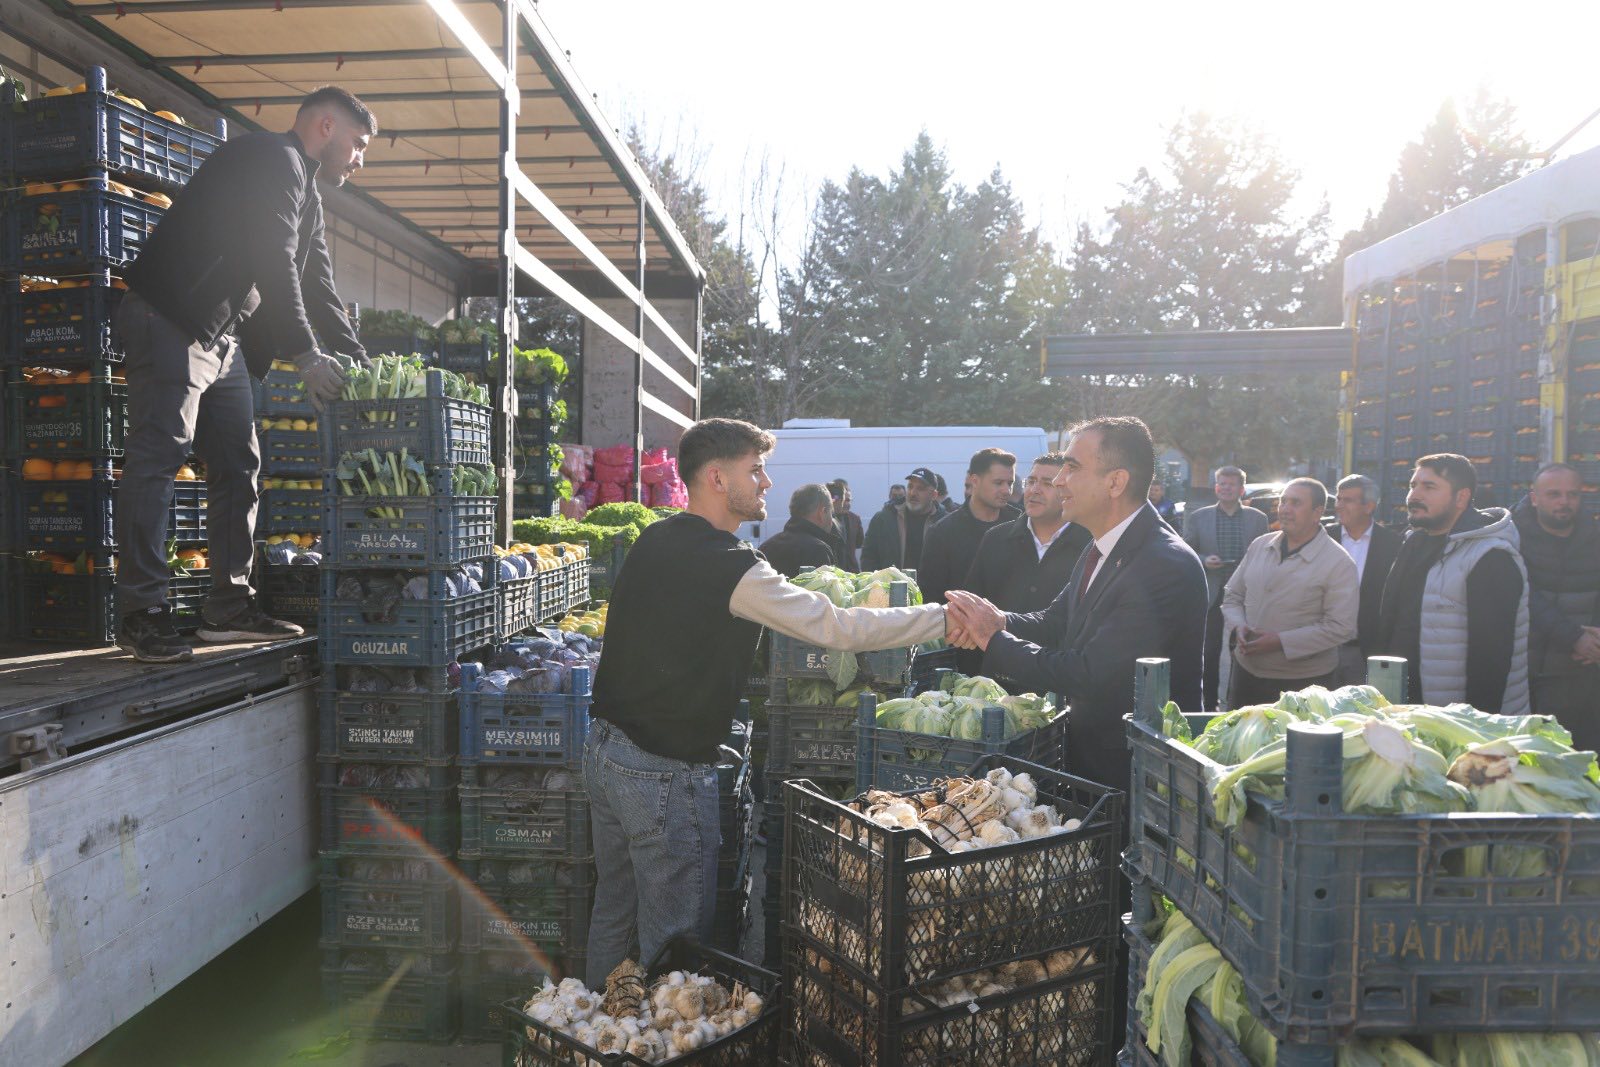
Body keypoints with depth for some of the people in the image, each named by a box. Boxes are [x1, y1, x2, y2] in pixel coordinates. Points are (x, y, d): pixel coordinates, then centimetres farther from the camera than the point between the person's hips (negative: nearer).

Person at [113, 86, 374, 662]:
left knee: (239, 464, 6)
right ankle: (142, 613, -9)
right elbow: (274, 263, -22)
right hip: (169, 321, -11)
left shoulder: (306, 195, 21)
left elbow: (317, 286, 21)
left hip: (220, 335, 11)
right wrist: (306, 355, -26)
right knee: (158, 458, -11)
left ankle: (229, 607, 10)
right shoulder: (272, 159, -10)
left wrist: (360, 358, 12)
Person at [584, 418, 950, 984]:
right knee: (673, 938, 5)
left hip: (604, 746, 9)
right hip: (664, 772, -9)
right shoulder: (729, 566, -21)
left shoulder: (652, 540, 6)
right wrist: (947, 617, -15)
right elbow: (838, 628, -21)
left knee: (612, 912, 23)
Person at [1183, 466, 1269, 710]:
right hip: (1211, 595, 0)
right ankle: (1209, 704, 15)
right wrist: (1204, 560, -13)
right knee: (1209, 653, 3)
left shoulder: (1258, 518, 6)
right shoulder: (1197, 517, 5)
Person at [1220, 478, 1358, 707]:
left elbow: (1340, 628, -16)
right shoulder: (1259, 545, 6)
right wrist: (1238, 626, -9)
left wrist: (1280, 641, -21)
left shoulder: (1339, 563, -10)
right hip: (1246, 670, 5)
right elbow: (1232, 596, 12)